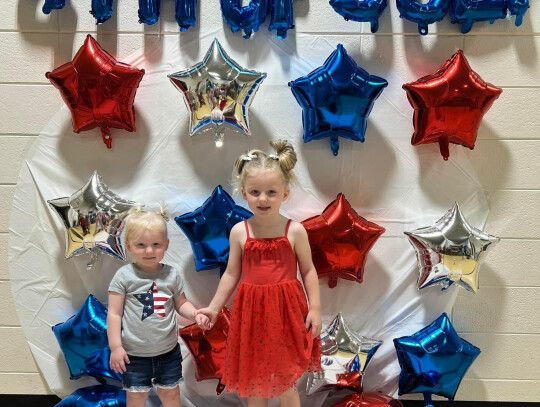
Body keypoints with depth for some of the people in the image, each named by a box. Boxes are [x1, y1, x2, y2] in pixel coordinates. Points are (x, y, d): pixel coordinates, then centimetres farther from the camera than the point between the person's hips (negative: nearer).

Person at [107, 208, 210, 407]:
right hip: (135, 354, -2)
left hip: (168, 351, 3)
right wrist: (115, 347, -12)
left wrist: (195, 314, -14)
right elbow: (114, 314, -9)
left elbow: (181, 303, 6)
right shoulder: (124, 276, -12)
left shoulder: (172, 275, -4)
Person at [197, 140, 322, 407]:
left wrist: (315, 308, -5)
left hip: (285, 310, -2)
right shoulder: (239, 232, -4)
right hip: (251, 311, 2)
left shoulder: (295, 231, -8)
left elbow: (308, 271, -1)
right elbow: (231, 274, 5)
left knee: (285, 379, 9)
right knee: (252, 376, 16)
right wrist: (214, 307, 7)